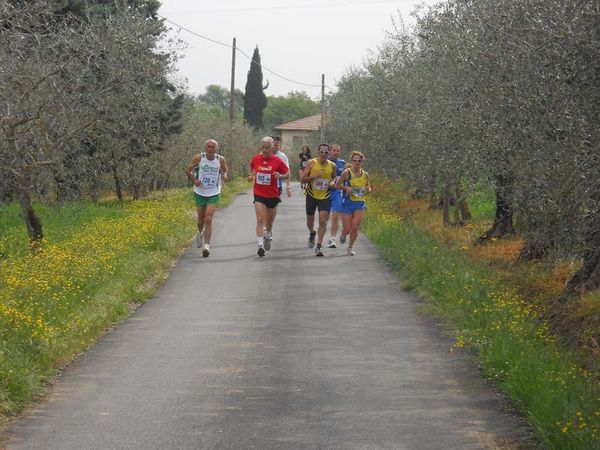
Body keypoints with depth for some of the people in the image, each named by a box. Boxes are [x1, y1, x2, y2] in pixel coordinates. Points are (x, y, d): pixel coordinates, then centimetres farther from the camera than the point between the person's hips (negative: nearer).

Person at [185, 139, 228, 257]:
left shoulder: (220, 160, -6)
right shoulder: (198, 158, -9)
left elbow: (225, 170, 12)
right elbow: (188, 170, 1)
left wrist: (224, 176, -11)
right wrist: (194, 180, -16)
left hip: (214, 194, -1)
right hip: (200, 193, 1)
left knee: (208, 219, -14)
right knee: (201, 219, 14)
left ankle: (206, 245, -13)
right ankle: (200, 233, 48)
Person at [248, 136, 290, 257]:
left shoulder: (277, 161, -6)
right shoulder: (256, 159, 0)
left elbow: (287, 174, 0)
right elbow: (250, 166, 22)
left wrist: (280, 176, -20)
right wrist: (250, 175, 4)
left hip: (273, 195, 0)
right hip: (259, 194, 0)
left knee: (269, 221, 15)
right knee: (260, 219, -16)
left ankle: (268, 235, 47)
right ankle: (260, 245, -21)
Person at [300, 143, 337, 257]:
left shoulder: (332, 166, 0)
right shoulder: (311, 163, -8)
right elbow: (303, 179, -8)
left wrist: (333, 183, -3)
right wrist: (314, 176, -23)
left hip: (325, 197, 1)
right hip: (311, 195, 0)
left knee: (323, 221, -12)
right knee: (310, 219, 12)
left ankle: (319, 246, -10)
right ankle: (312, 233, 47)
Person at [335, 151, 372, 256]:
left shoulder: (365, 175, 5)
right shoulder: (347, 172, -6)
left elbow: (369, 188, 17)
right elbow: (337, 185, -1)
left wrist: (367, 190, -6)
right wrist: (346, 188, -18)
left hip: (360, 203, 2)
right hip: (348, 203, -2)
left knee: (355, 227, -10)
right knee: (347, 229, -2)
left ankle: (350, 247, 12)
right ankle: (343, 234, 36)